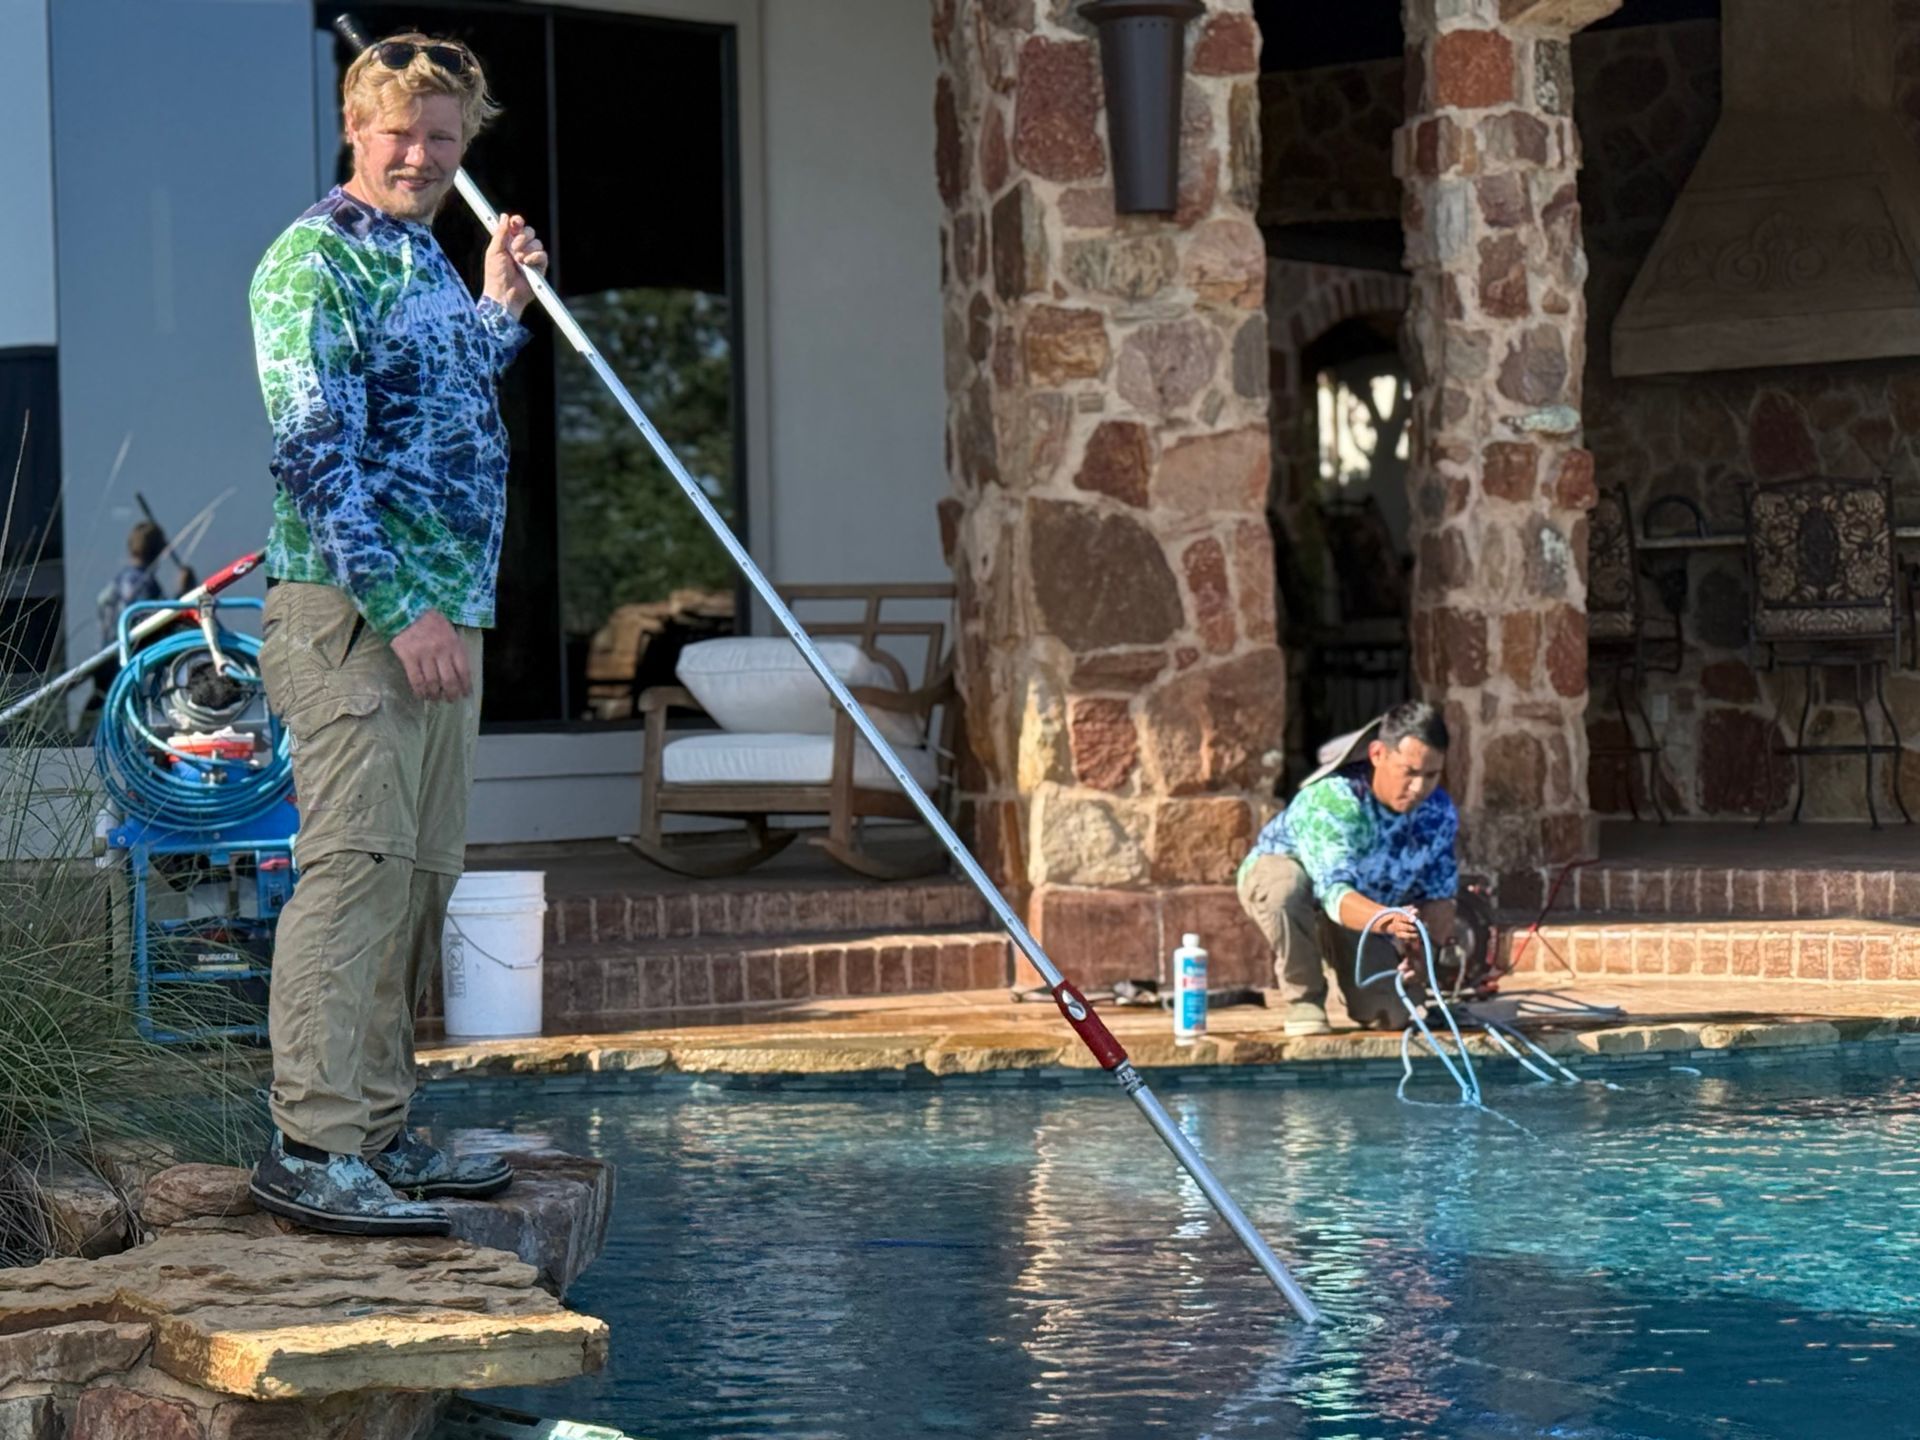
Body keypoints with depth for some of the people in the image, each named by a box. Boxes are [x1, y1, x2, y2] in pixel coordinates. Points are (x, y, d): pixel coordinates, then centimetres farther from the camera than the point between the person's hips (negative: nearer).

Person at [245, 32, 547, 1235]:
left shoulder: (426, 261, 19)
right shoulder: (314, 258, -8)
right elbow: (317, 451, -17)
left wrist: (500, 306, 27)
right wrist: (400, 608, -22)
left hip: (441, 615, 9)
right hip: (350, 613, -9)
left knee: (421, 877, 10)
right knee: (356, 864, -14)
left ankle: (380, 1132, 16)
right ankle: (312, 1147, -13)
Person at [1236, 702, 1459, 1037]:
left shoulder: (1440, 813, -19)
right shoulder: (1332, 800, -38)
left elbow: (1439, 895, -10)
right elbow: (1334, 894, -47)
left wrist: (1420, 946, -32)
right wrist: (1385, 919, -68)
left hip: (1366, 904, 5)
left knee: (1390, 1015, -11)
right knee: (1286, 886, -42)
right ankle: (1303, 999, -17)